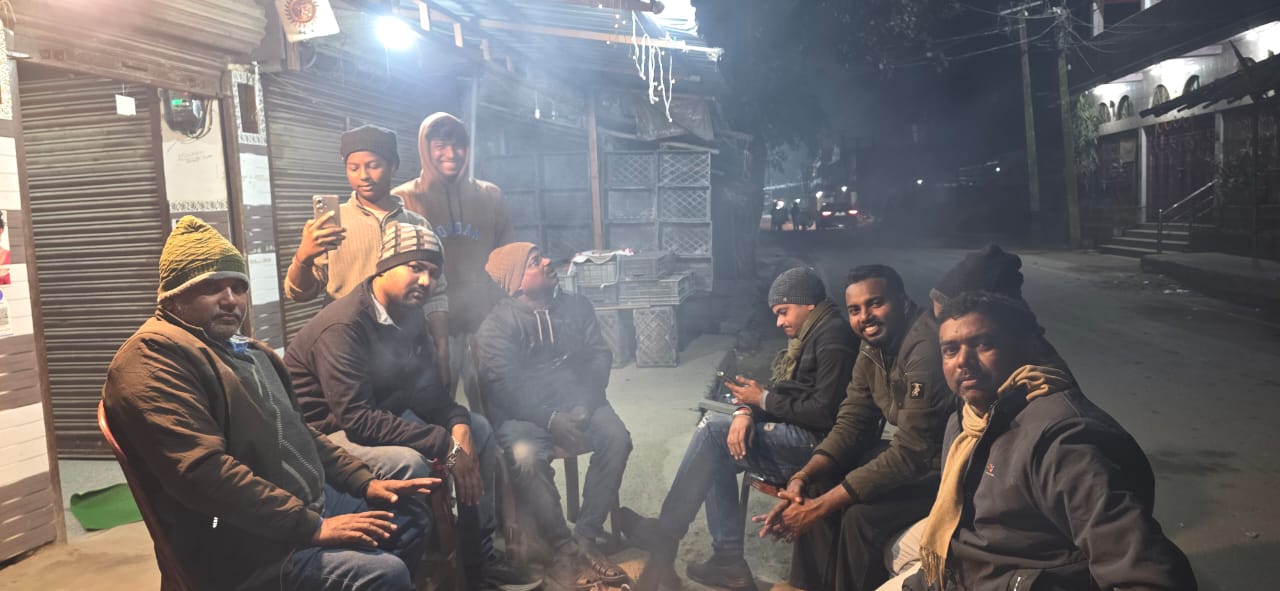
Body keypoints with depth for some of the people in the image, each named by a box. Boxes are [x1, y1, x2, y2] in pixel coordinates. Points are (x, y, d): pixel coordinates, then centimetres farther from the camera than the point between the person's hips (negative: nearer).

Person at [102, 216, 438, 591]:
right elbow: (203, 471, -27)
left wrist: (365, 482, 13)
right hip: (240, 545, -10)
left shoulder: (246, 350, 18)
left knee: (411, 514, 20)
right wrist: (312, 527, -25)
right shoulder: (153, 354, -15)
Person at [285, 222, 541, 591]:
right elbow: (357, 419, -32)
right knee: (409, 462, -34)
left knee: (478, 429, 1)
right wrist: (446, 444, -30)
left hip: (383, 415, 9)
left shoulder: (409, 316, 1)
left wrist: (459, 426, -17)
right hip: (326, 434, -9)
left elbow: (427, 387, 4)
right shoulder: (343, 326, -26)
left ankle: (478, 554, 6)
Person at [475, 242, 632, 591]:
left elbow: (599, 355, 4)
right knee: (526, 456, -34)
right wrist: (550, 418, -25)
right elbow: (503, 387, -13)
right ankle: (562, 549, -18)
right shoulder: (496, 326, -3)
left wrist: (585, 403, -14)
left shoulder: (576, 306, 11)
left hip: (577, 402, 4)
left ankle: (587, 538, -15)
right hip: (524, 413, -3)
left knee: (616, 437, -25)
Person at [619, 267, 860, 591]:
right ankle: (728, 561, -3)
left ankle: (664, 537, -6)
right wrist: (746, 411, -9)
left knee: (712, 429, -15)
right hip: (795, 435, 10)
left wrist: (763, 400, -12)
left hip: (817, 443, -10)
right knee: (718, 457, -3)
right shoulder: (806, 335, 16)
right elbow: (783, 390, 13)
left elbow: (824, 413, -22)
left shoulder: (834, 337, -15)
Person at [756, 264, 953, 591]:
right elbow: (850, 425, 3)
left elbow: (911, 454, -29)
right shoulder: (873, 348, 1)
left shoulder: (926, 348, -28)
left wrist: (823, 505, -26)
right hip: (913, 452, 9)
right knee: (817, 487, -1)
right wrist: (803, 477, -15)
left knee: (861, 515, -25)